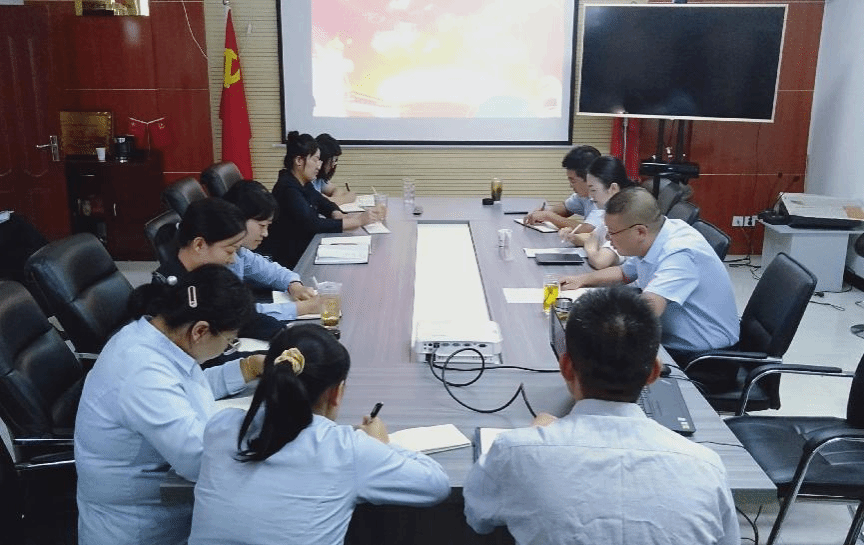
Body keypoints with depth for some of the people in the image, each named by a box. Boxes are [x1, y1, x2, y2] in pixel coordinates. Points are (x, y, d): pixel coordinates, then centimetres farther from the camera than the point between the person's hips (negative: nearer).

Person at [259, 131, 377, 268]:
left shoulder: (302, 183, 6)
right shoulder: (288, 189, -22)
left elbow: (323, 202, 14)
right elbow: (312, 224, -28)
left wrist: (337, 215, -10)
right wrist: (358, 221, -27)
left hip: (301, 249, 8)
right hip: (285, 259, -8)